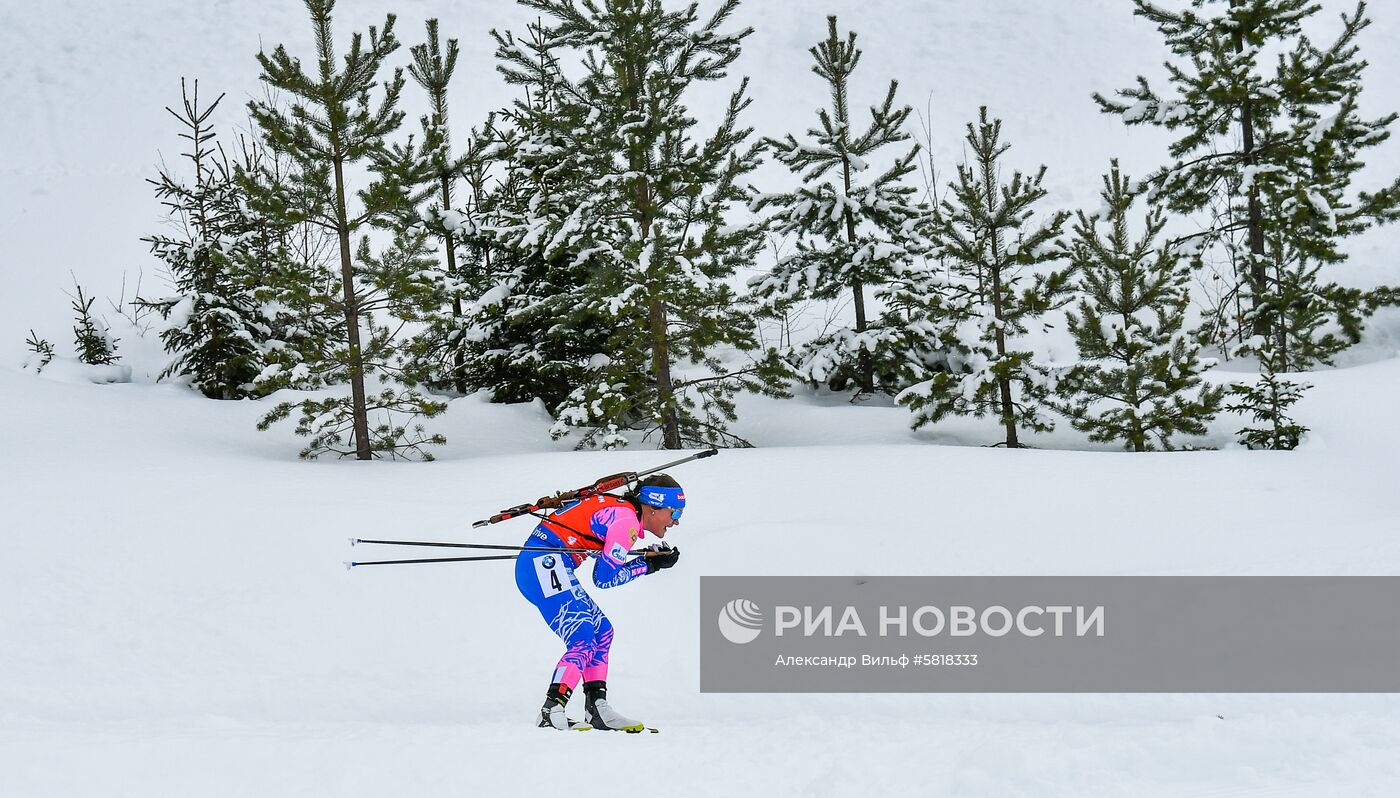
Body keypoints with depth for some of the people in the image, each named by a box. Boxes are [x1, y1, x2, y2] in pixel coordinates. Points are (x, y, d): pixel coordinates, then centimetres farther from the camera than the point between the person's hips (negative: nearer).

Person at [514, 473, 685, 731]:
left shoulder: (617, 508, 18)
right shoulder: (627, 521, -10)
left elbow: (607, 564, 17)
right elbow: (604, 578, -8)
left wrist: (650, 557, 9)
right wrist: (647, 565, 2)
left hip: (534, 565, 11)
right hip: (546, 565, -11)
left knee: (601, 631, 14)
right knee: (582, 643, -15)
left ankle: (597, 709, 11)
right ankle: (551, 713, -25)